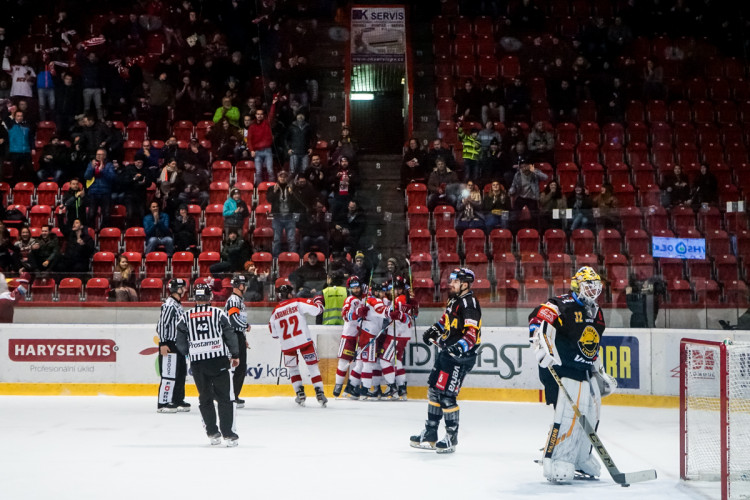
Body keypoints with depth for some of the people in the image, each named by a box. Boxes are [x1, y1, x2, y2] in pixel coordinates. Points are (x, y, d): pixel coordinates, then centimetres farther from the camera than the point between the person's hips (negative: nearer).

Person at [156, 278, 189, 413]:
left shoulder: (178, 305, 17)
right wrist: (163, 344, -22)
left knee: (181, 374, 13)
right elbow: (161, 324, -19)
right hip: (169, 346, -10)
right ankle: (163, 403, -6)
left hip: (179, 346, 10)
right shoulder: (169, 305, -14)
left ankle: (178, 401, 23)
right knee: (169, 375, -10)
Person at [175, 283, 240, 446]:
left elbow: (180, 343, 7)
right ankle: (228, 435, -3)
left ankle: (213, 433, 16)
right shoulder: (218, 313, 1)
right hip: (218, 360, -2)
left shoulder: (185, 317, 6)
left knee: (205, 398, 15)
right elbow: (230, 334, -1)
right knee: (225, 397, 3)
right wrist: (235, 355, 11)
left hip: (197, 363, 2)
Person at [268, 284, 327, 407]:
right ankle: (319, 393, -1)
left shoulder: (275, 312, 6)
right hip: (304, 341, -2)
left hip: (287, 345, 2)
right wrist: (318, 300, 10)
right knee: (313, 366, 5)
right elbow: (316, 309, -11)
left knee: (293, 369, 20)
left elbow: (274, 333, 14)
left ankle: (300, 394, 12)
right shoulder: (298, 303, -5)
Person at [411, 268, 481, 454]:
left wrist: (460, 347, -39)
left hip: (460, 357, -10)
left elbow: (472, 332, -25)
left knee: (446, 396, -10)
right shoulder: (454, 300, 14)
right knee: (434, 391, 14)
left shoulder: (469, 303, -16)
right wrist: (434, 330, 14)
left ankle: (452, 439, 3)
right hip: (446, 352, 10)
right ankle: (430, 435, 24)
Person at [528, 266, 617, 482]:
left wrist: (600, 374, 27)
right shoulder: (563, 305, -12)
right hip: (561, 370, -9)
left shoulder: (596, 314, 16)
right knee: (568, 414, -17)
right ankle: (555, 461, -8)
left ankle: (580, 457, 27)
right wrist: (543, 346, -37)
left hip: (586, 374, 9)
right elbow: (537, 319, -27)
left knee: (591, 415, 11)